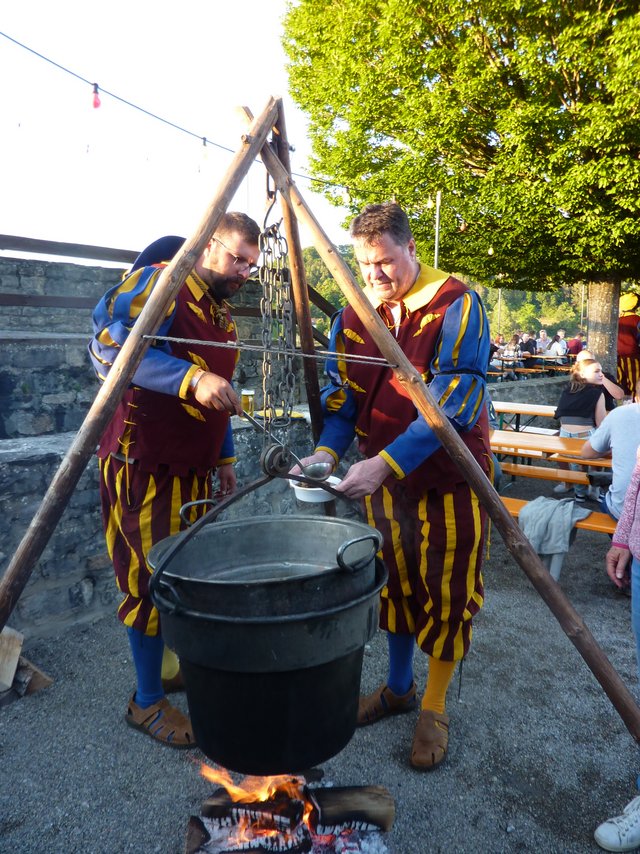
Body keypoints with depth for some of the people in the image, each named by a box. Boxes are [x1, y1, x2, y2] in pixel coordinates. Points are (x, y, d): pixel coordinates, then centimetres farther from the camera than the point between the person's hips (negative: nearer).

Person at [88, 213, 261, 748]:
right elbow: (110, 346, -27)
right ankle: (147, 703, 19)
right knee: (153, 580, 1)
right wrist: (192, 379, -35)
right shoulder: (157, 283, -11)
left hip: (191, 467, 8)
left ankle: (189, 665, 37)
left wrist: (224, 456, 20)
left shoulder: (221, 311, 16)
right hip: (143, 463, -8)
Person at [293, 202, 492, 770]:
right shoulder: (355, 314, 1)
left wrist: (385, 463, -33)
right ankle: (398, 686, 38)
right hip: (384, 474, 5)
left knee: (446, 592, 5)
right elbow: (342, 392, 1)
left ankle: (434, 708, 26)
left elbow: (452, 402, -25)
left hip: (448, 477, -5)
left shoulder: (457, 306, -16)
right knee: (394, 583, 17)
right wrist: (327, 450, -18)